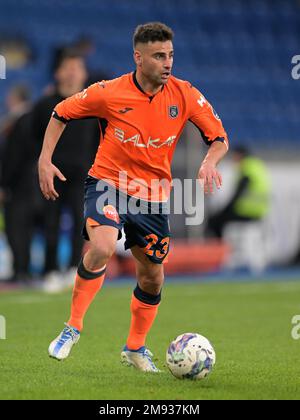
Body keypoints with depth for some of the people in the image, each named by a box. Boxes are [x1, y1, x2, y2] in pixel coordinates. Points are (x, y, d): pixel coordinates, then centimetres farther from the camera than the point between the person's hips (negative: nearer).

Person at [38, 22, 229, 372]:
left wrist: (209, 163, -19)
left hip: (153, 196, 3)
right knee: (102, 247, -31)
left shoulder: (184, 95, -7)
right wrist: (45, 161, -5)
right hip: (108, 183, -3)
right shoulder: (109, 93, -13)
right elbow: (61, 113, 2)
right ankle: (73, 326, -13)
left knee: (152, 278, 9)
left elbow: (219, 137, 2)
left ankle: (135, 348, 33)